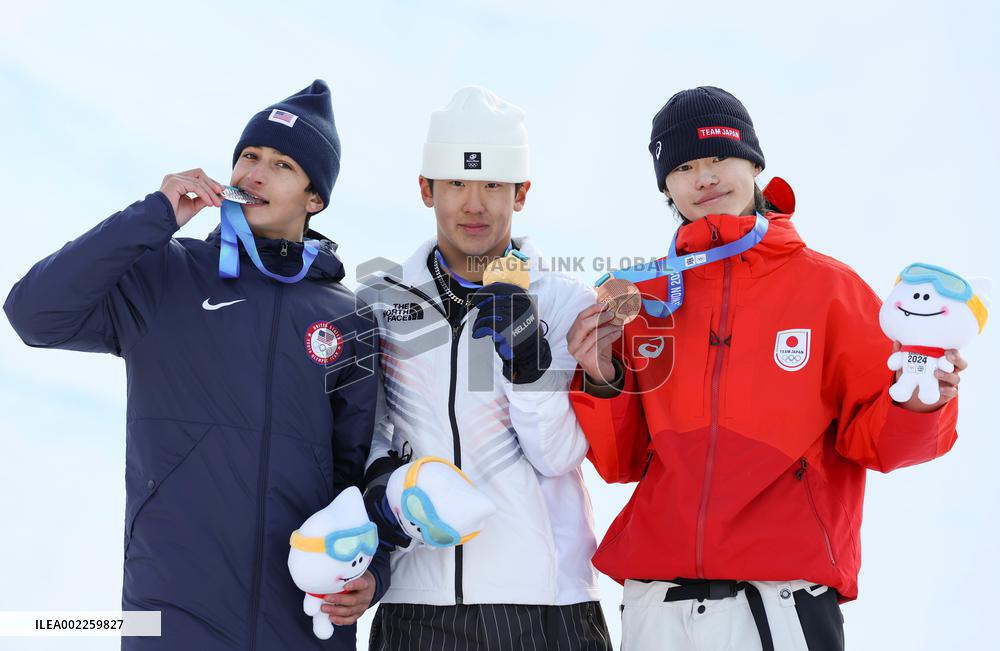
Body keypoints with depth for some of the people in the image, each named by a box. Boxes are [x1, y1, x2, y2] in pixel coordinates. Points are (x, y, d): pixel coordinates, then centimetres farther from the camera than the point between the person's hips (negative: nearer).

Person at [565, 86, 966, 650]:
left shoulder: (828, 286, 0)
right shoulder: (642, 298, 7)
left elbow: (870, 440, 0)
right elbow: (621, 460, 9)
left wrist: (915, 405, -19)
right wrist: (601, 385, -7)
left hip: (782, 602, -2)